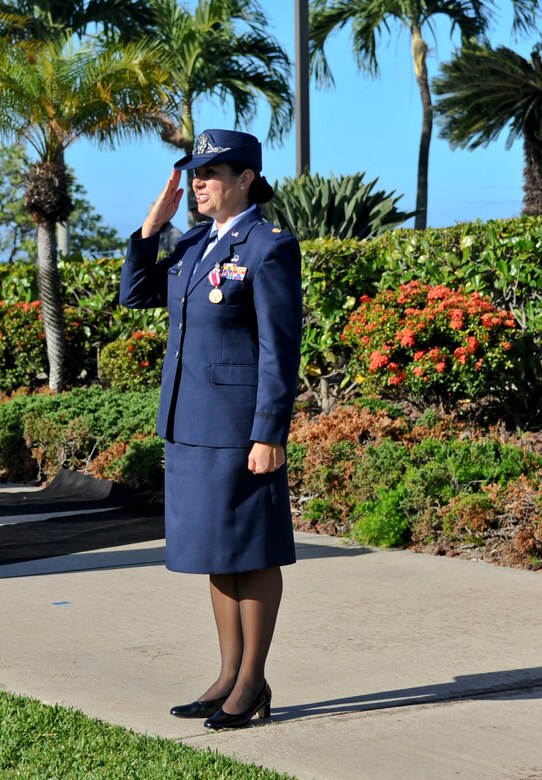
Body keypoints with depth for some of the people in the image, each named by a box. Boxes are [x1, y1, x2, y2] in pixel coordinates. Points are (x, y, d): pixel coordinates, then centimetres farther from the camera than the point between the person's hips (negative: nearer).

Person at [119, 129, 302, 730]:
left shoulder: (271, 249, -12)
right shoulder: (197, 242, 12)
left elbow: (281, 349, -15)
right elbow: (135, 295, 15)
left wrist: (270, 436, -18)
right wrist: (152, 224, 4)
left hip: (240, 419, -8)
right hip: (190, 420, 8)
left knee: (251, 549, 0)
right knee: (216, 547, 12)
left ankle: (252, 685, 9)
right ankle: (230, 678, 20)